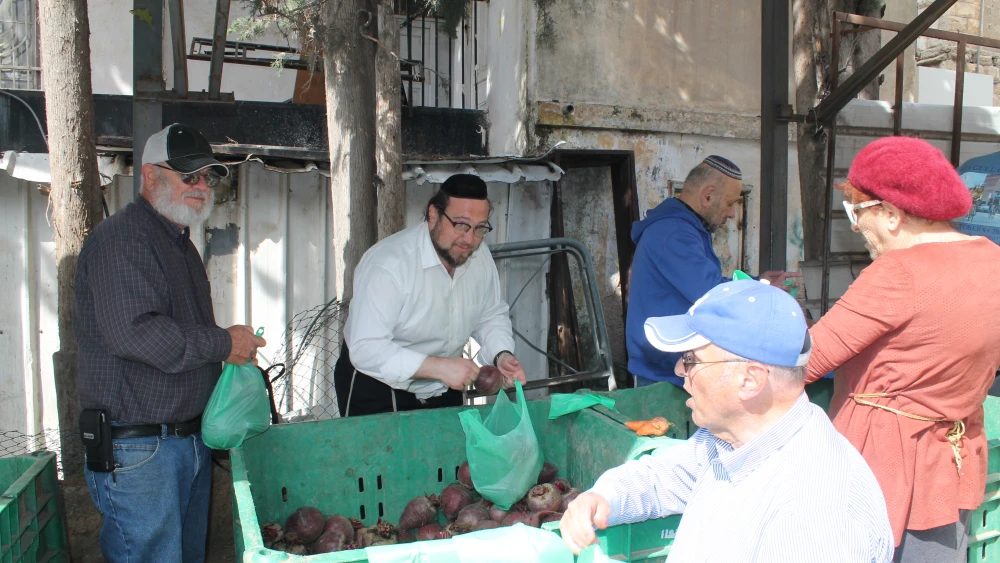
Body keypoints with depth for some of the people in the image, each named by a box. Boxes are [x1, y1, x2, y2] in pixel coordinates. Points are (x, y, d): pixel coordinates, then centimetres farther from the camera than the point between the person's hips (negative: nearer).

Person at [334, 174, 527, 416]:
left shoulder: (480, 256, -7)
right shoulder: (388, 264, -29)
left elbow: (491, 316, 6)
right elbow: (366, 350, -33)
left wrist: (502, 355, -14)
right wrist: (438, 367, -40)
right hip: (377, 390, -6)